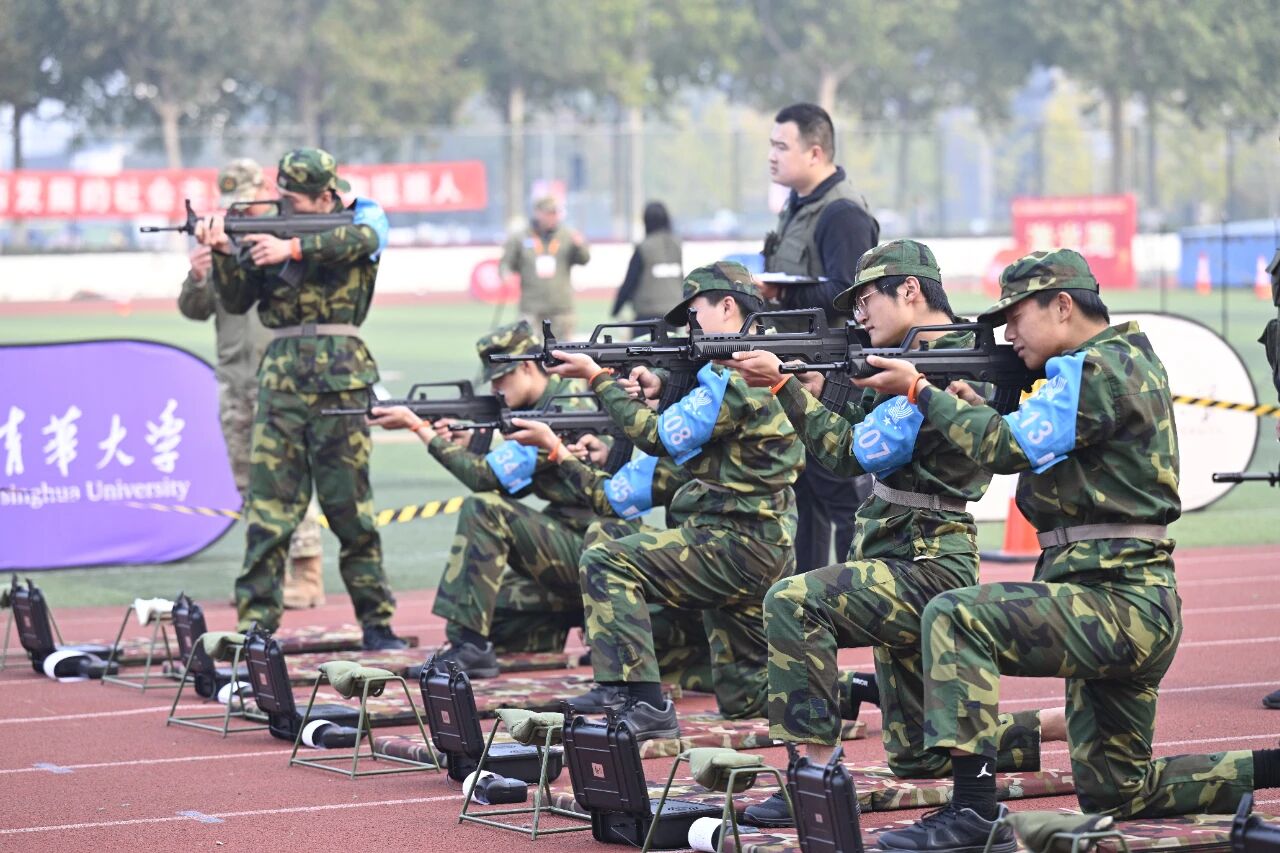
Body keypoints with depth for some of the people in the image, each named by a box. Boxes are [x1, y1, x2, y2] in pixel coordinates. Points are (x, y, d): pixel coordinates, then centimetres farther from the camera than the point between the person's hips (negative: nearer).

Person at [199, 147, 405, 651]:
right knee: (268, 505, -3)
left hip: (340, 376, -2)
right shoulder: (273, 231, 13)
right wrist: (223, 253, -8)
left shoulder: (364, 217, 6)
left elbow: (361, 239, -18)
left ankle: (376, 622, 8)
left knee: (351, 506, 2)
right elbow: (237, 301, 9)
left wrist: (293, 249, -24)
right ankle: (256, 624, -2)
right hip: (281, 376, 2)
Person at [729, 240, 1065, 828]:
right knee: (918, 757, 15)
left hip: (924, 569, -10)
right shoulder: (918, 357, 16)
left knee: (794, 601, -30)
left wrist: (782, 384, -16)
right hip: (908, 571, 10)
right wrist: (813, 392, 3)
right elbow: (851, 450, 18)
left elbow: (857, 452, -20)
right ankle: (1063, 728, 25)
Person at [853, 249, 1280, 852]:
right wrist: (976, 408, 6)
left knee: (954, 617, -23)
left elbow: (1008, 448, -18)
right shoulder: (1129, 361, 19)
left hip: (1115, 604, -11)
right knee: (1117, 792, 19)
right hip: (1131, 607, 11)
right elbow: (1032, 451, 22)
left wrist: (920, 391, -9)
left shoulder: (1097, 371, -13)